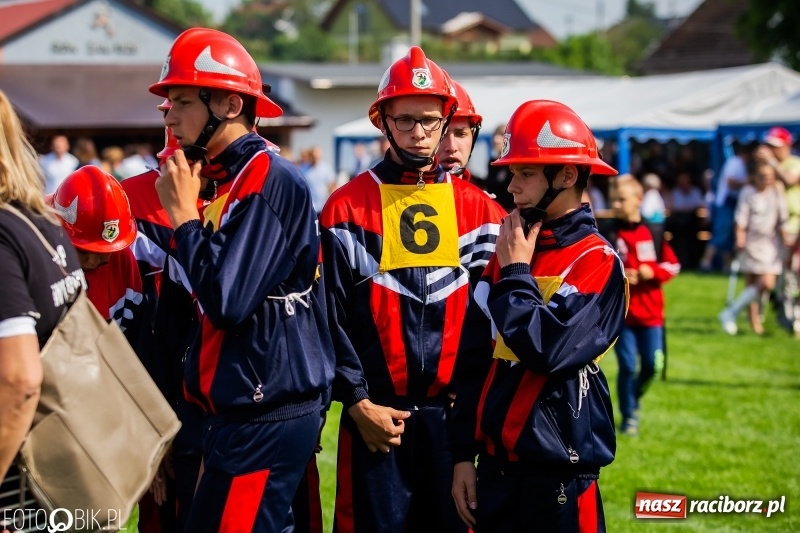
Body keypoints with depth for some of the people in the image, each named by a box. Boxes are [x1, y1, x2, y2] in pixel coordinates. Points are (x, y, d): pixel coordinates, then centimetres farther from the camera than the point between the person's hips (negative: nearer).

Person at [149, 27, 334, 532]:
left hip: (266, 421, -10)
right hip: (245, 413, 10)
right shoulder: (230, 180, 14)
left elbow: (227, 301, -21)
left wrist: (183, 215, -11)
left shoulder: (271, 180, -15)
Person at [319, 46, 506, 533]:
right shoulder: (348, 208, -1)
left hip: (451, 413, 2)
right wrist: (357, 402, -8)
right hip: (375, 415, -2)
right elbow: (331, 318, -2)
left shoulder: (479, 209, 7)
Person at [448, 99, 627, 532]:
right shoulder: (506, 253, 9)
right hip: (496, 466, 6)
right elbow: (473, 362, 11)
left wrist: (516, 273, -11)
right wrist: (464, 453, 9)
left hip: (559, 472, -6)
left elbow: (548, 349, -23)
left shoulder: (597, 262, -10)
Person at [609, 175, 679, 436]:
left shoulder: (654, 232, 1)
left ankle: (634, 399, 31)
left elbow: (672, 265, 5)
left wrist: (653, 272, -13)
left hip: (650, 312, 2)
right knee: (627, 366, -3)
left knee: (652, 365, 2)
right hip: (621, 313, -2)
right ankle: (628, 417, 12)